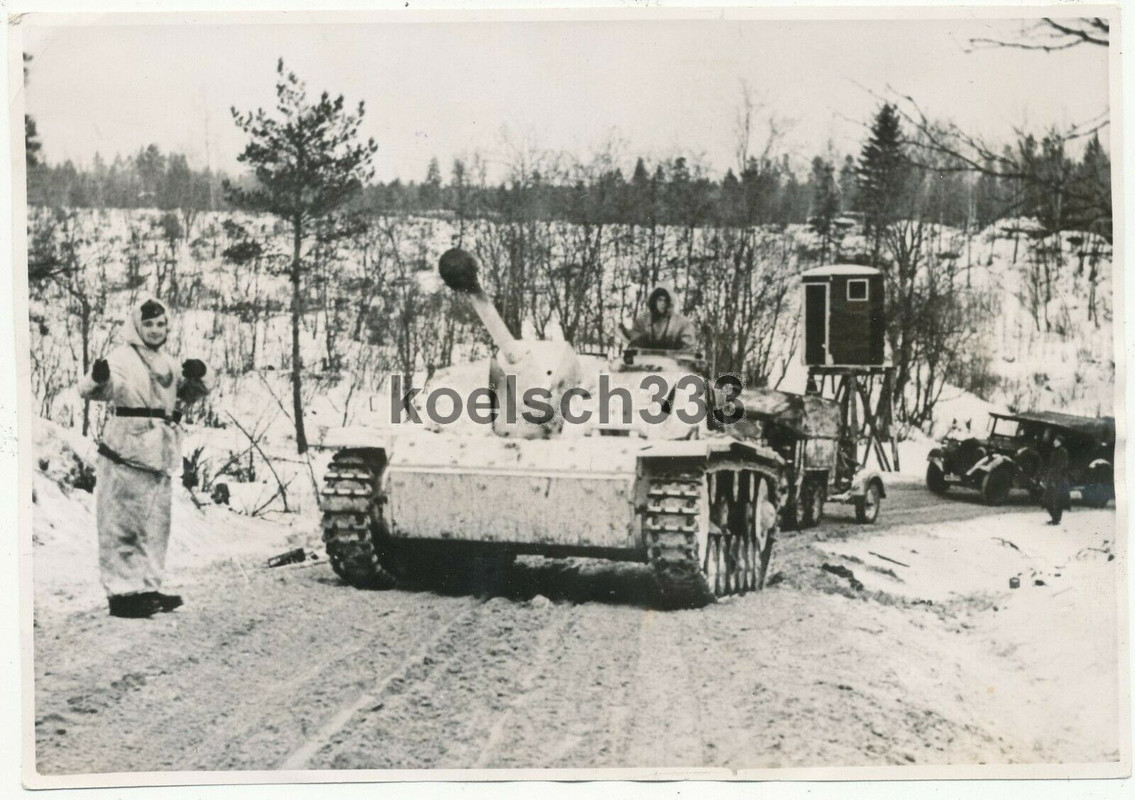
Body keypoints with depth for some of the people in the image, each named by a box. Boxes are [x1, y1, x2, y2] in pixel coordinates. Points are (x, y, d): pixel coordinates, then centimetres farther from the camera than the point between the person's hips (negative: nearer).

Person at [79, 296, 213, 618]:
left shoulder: (166, 363, 15)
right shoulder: (122, 358, -8)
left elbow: (190, 393, 21)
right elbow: (92, 390, -23)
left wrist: (198, 376, -2)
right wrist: (98, 379, -47)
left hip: (158, 458, 8)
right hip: (125, 457, -8)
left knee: (155, 527, 13)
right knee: (122, 526, -5)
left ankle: (147, 588, 23)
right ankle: (121, 593, -1)